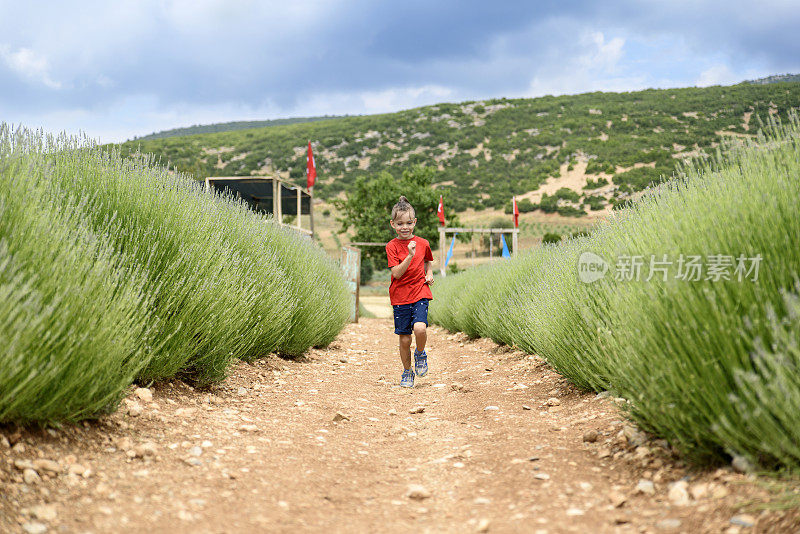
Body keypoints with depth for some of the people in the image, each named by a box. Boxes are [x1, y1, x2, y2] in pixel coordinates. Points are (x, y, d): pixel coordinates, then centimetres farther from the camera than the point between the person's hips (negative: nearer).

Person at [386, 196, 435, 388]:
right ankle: (407, 372, 24)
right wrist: (410, 256, -24)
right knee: (404, 339, 2)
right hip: (400, 297, -1)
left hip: (420, 294, 1)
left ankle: (420, 354, 9)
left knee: (420, 328, -23)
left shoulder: (423, 243, 4)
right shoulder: (392, 246, -4)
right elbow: (396, 273, -14)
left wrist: (429, 274, 7)